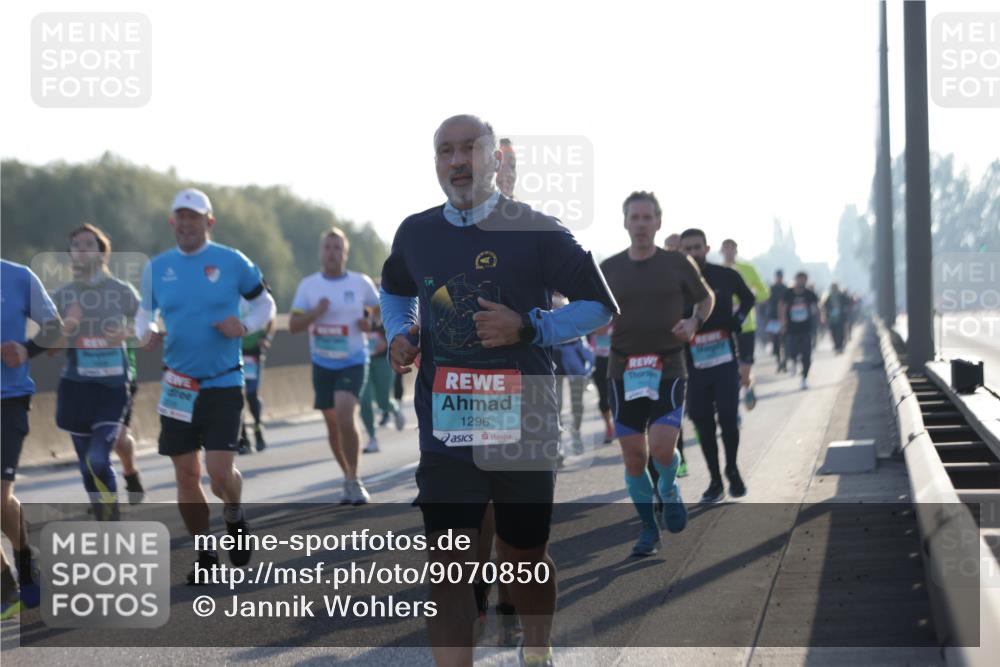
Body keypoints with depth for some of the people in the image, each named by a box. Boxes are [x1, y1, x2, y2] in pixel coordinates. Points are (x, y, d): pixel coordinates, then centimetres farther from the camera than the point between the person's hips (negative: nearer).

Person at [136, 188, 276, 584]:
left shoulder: (232, 262, -3)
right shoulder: (157, 267, 5)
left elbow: (264, 304, 6)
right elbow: (144, 313, 16)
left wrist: (244, 327, -13)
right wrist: (146, 334, -7)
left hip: (223, 383, -3)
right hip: (177, 385, 3)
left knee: (220, 472, -14)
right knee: (186, 476, 6)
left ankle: (234, 516, 21)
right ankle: (204, 554, 23)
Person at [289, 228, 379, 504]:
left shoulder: (361, 283, -3)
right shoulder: (308, 285, 0)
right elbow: (294, 325, -3)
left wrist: (369, 323, -7)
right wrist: (315, 313, -21)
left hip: (353, 362, -3)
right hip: (322, 364, 3)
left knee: (345, 417, -21)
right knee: (332, 424, 10)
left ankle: (354, 480, -10)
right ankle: (348, 477, 28)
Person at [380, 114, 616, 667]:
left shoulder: (534, 231, -6)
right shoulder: (416, 233, 5)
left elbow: (599, 306, -3)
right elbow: (395, 290, 27)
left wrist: (528, 327, -17)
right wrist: (400, 334, 6)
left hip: (522, 428, -2)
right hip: (445, 430, 2)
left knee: (524, 557, 14)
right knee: (448, 566, -8)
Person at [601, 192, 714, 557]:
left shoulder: (677, 264, 1)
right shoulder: (609, 269, 4)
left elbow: (706, 298, 16)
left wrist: (694, 322, -4)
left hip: (668, 371, -1)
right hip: (624, 372, 2)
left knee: (662, 449, -17)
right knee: (634, 458, 0)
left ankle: (668, 489, 18)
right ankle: (649, 528, 18)